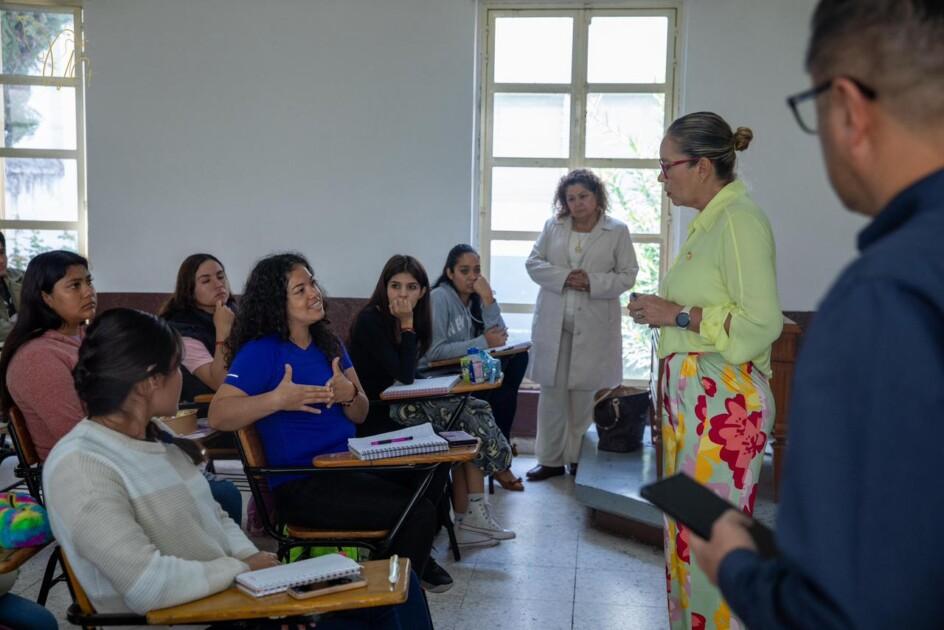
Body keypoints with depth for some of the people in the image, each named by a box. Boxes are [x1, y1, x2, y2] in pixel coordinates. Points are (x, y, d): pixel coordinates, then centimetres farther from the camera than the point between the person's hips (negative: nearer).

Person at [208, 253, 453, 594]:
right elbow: (218, 415, -20)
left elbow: (360, 415, 11)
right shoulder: (261, 352, -9)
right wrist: (276, 400, -33)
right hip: (300, 486, -8)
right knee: (417, 512, -19)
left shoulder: (329, 343, 12)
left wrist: (349, 394, -11)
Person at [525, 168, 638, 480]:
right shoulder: (553, 226, 9)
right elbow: (533, 262, 5)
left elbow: (628, 275, 0)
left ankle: (580, 458, 17)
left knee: (585, 395, 4)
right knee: (552, 392, 5)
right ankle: (550, 459, 15)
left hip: (593, 327, -2)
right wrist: (563, 277, -12)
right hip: (553, 324, 2)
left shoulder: (617, 231, 2)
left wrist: (592, 282, -15)